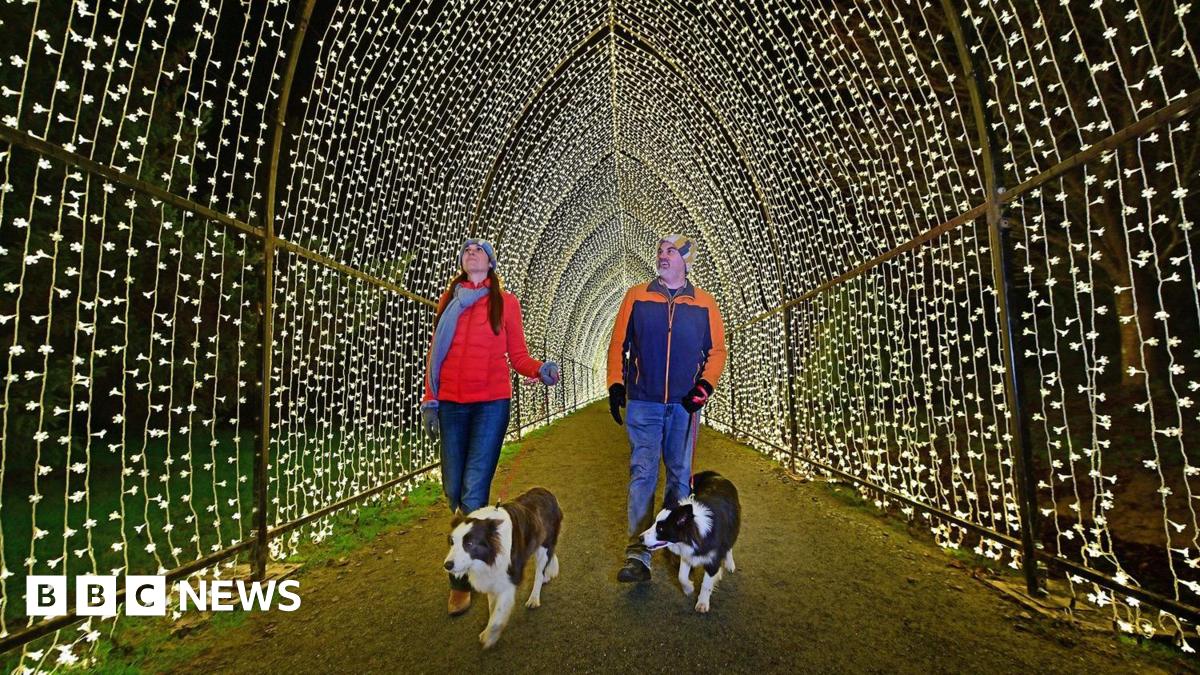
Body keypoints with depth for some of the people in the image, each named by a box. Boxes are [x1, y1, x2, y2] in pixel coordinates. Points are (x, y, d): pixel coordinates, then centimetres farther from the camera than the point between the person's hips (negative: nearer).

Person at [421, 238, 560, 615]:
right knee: (453, 488, 8)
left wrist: (540, 370, -16)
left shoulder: (505, 302, 5)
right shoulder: (448, 300, 13)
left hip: (491, 403, -3)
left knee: (474, 489, -6)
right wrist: (429, 400, 8)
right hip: (451, 403, 3)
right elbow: (435, 353, 12)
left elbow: (518, 356, 4)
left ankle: (461, 579, 8)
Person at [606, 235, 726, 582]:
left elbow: (716, 350, 8)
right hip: (642, 403, -1)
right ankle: (638, 555, 2)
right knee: (642, 474, -3)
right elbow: (619, 343, 5)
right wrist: (615, 382, -4)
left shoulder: (704, 303, 6)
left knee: (680, 475, 12)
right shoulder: (637, 296, 5)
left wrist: (704, 385, -6)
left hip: (684, 405, 2)